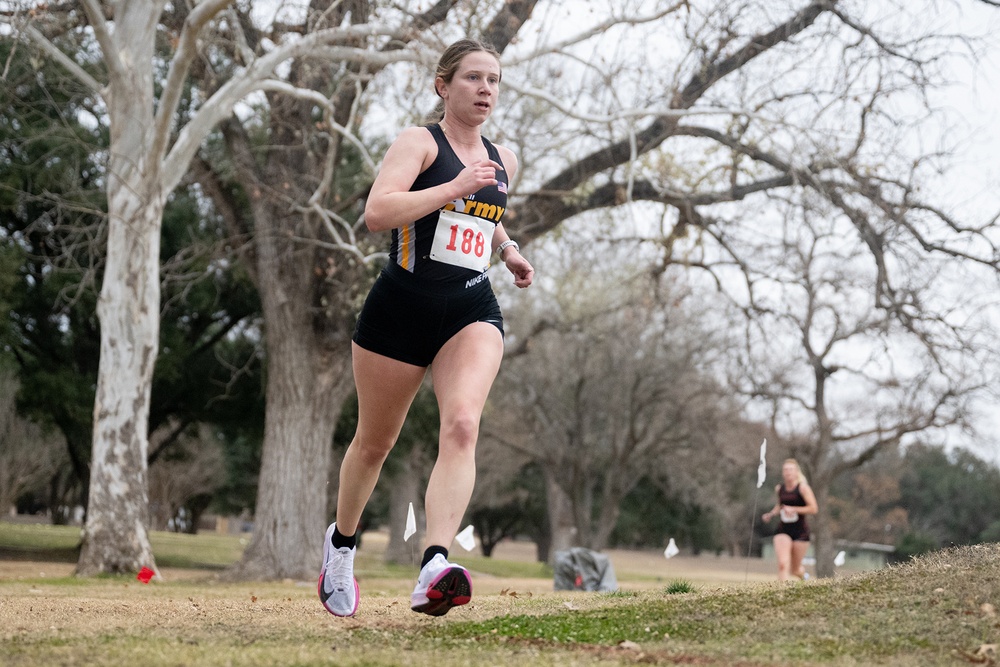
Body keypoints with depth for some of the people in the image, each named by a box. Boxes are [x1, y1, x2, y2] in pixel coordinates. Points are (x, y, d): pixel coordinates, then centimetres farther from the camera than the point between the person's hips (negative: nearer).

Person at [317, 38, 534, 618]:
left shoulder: (504, 161, 14)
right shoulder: (419, 142, -5)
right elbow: (377, 212, -21)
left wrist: (508, 251, 17)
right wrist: (454, 187, -26)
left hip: (472, 313, 3)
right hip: (401, 308, -3)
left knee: (462, 425, -24)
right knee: (375, 442, 11)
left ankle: (434, 569, -36)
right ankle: (342, 541, 40)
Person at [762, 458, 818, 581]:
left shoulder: (803, 488, -9)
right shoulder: (779, 489, 5)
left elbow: (813, 508, -14)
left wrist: (794, 509, -22)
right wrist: (772, 514, 7)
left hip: (800, 531, -3)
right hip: (783, 530, 3)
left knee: (794, 569, 9)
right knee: (783, 564, -19)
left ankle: (802, 573, 46)